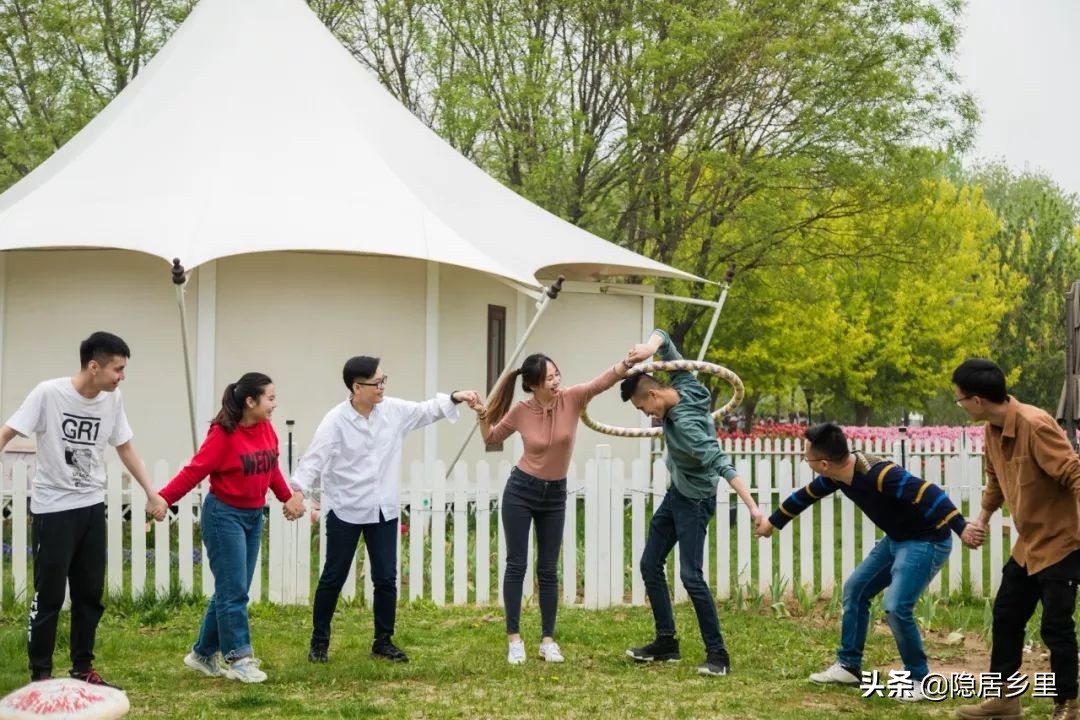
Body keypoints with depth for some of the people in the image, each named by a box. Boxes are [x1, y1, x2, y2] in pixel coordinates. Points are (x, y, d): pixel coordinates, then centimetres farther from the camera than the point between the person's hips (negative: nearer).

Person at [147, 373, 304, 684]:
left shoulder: (266, 430, 3)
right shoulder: (223, 434, -17)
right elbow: (194, 471, -21)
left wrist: (288, 497, 17)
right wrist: (164, 498, -31)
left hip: (253, 516, 8)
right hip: (224, 515, -8)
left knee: (232, 590, 12)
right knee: (233, 591, -6)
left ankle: (203, 654, 23)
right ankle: (238, 658, 1)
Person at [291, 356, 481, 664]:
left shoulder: (393, 410, 0)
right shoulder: (336, 420, -15)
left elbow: (427, 410, 11)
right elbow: (314, 459, -19)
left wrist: (455, 397, -5)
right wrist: (298, 493, -32)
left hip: (383, 510, 4)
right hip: (345, 511, -4)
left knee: (386, 579, 7)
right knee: (333, 578, 6)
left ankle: (383, 642, 20)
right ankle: (319, 641, 20)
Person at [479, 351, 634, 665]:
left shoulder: (572, 398, -12)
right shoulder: (520, 411, -11)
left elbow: (605, 380, -26)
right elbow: (491, 438, 6)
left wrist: (629, 361, -44)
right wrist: (482, 415, -12)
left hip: (555, 494, 2)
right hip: (520, 491, -1)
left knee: (548, 569, 5)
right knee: (517, 565, 0)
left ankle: (548, 640, 12)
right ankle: (514, 639, 6)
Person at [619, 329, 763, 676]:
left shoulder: (685, 423, -32)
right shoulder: (685, 384, -9)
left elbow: (722, 464, -39)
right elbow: (663, 337, -2)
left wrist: (753, 507, -46)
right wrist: (649, 347, -25)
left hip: (694, 501, -10)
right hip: (676, 493, 10)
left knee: (691, 576, -15)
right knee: (650, 564, 10)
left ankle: (718, 654, -8)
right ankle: (666, 642, 16)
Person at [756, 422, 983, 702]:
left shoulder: (879, 474, -33)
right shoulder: (837, 474, -4)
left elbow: (928, 493, -39)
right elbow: (806, 495, 15)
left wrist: (961, 527, -49)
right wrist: (773, 522, 30)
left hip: (926, 541, -10)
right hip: (896, 539, 10)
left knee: (896, 606, -21)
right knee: (855, 589, 13)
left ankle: (919, 679, -3)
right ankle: (849, 666, 25)